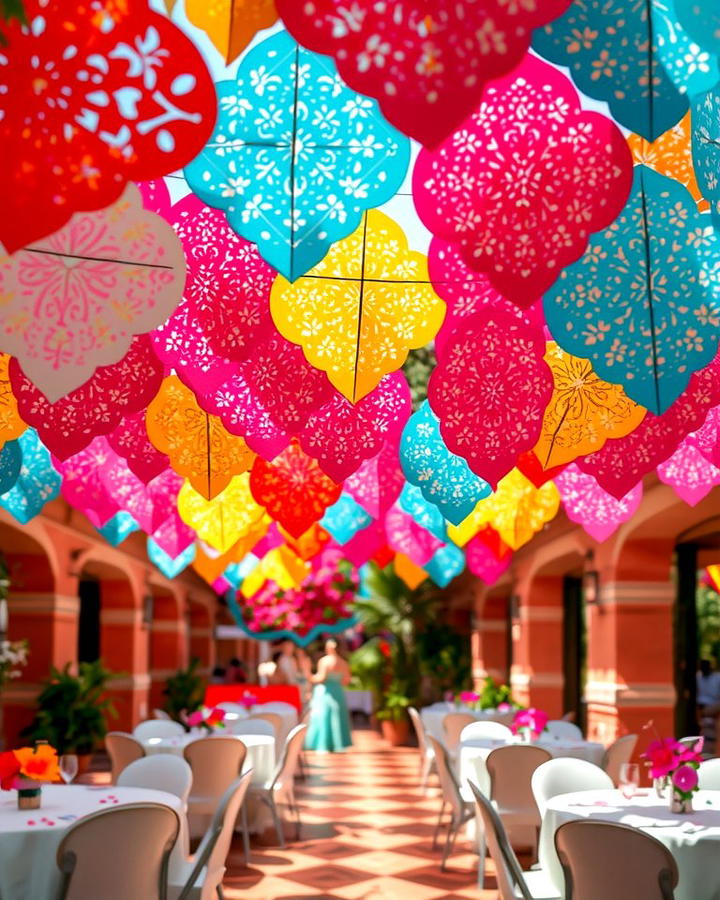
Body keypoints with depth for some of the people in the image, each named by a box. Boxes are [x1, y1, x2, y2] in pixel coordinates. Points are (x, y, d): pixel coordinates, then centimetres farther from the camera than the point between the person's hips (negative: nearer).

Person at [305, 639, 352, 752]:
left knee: (323, 718, -1)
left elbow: (321, 677, -16)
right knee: (336, 718, 13)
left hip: (325, 691, -5)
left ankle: (324, 746, -5)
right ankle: (338, 745, 14)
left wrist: (312, 678, 2)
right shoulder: (343, 663, 4)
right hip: (338, 692, 5)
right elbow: (347, 680, 5)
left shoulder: (324, 660, -11)